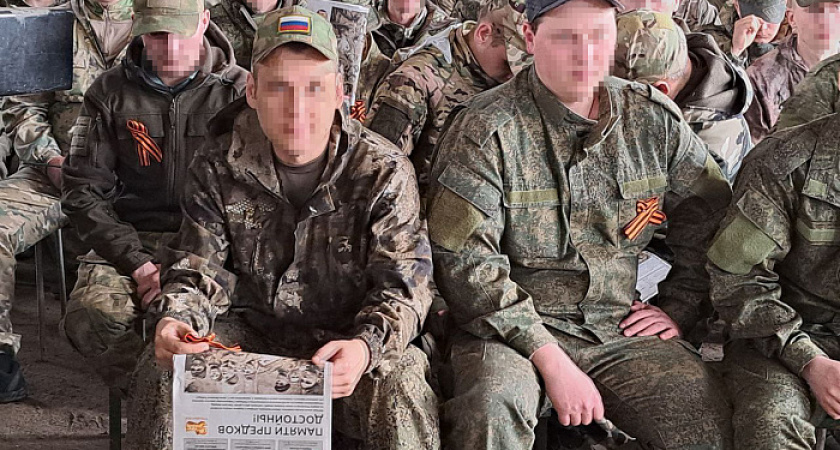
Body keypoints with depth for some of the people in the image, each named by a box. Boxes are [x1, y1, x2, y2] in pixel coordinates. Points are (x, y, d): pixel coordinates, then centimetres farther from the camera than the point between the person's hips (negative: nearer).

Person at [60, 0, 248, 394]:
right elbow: (82, 191, 4)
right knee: (91, 313, -28)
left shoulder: (240, 92, 0)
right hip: (131, 239, 2)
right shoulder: (110, 93, 5)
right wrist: (137, 264, -11)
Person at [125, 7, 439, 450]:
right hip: (249, 327, 2)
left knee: (400, 391, -32)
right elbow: (198, 265, 0)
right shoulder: (219, 167, -5)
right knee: (161, 369, -22)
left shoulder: (384, 172, -12)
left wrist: (367, 346, -37)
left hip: (346, 335, -2)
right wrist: (177, 319, -25)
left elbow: (403, 282, -15)